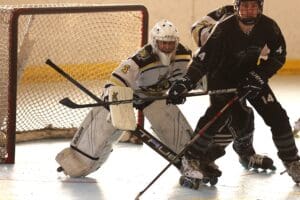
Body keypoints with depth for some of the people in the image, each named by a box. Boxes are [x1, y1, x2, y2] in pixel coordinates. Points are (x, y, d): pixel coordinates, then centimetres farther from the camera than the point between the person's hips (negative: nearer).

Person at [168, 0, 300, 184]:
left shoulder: (268, 26, -19)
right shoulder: (225, 29, -30)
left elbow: (278, 55, -10)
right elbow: (204, 56, -32)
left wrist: (258, 76, -20)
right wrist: (186, 82, -42)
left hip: (250, 75, 4)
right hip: (221, 77, -4)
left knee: (277, 117, -3)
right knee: (218, 114, -26)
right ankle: (193, 158, -13)